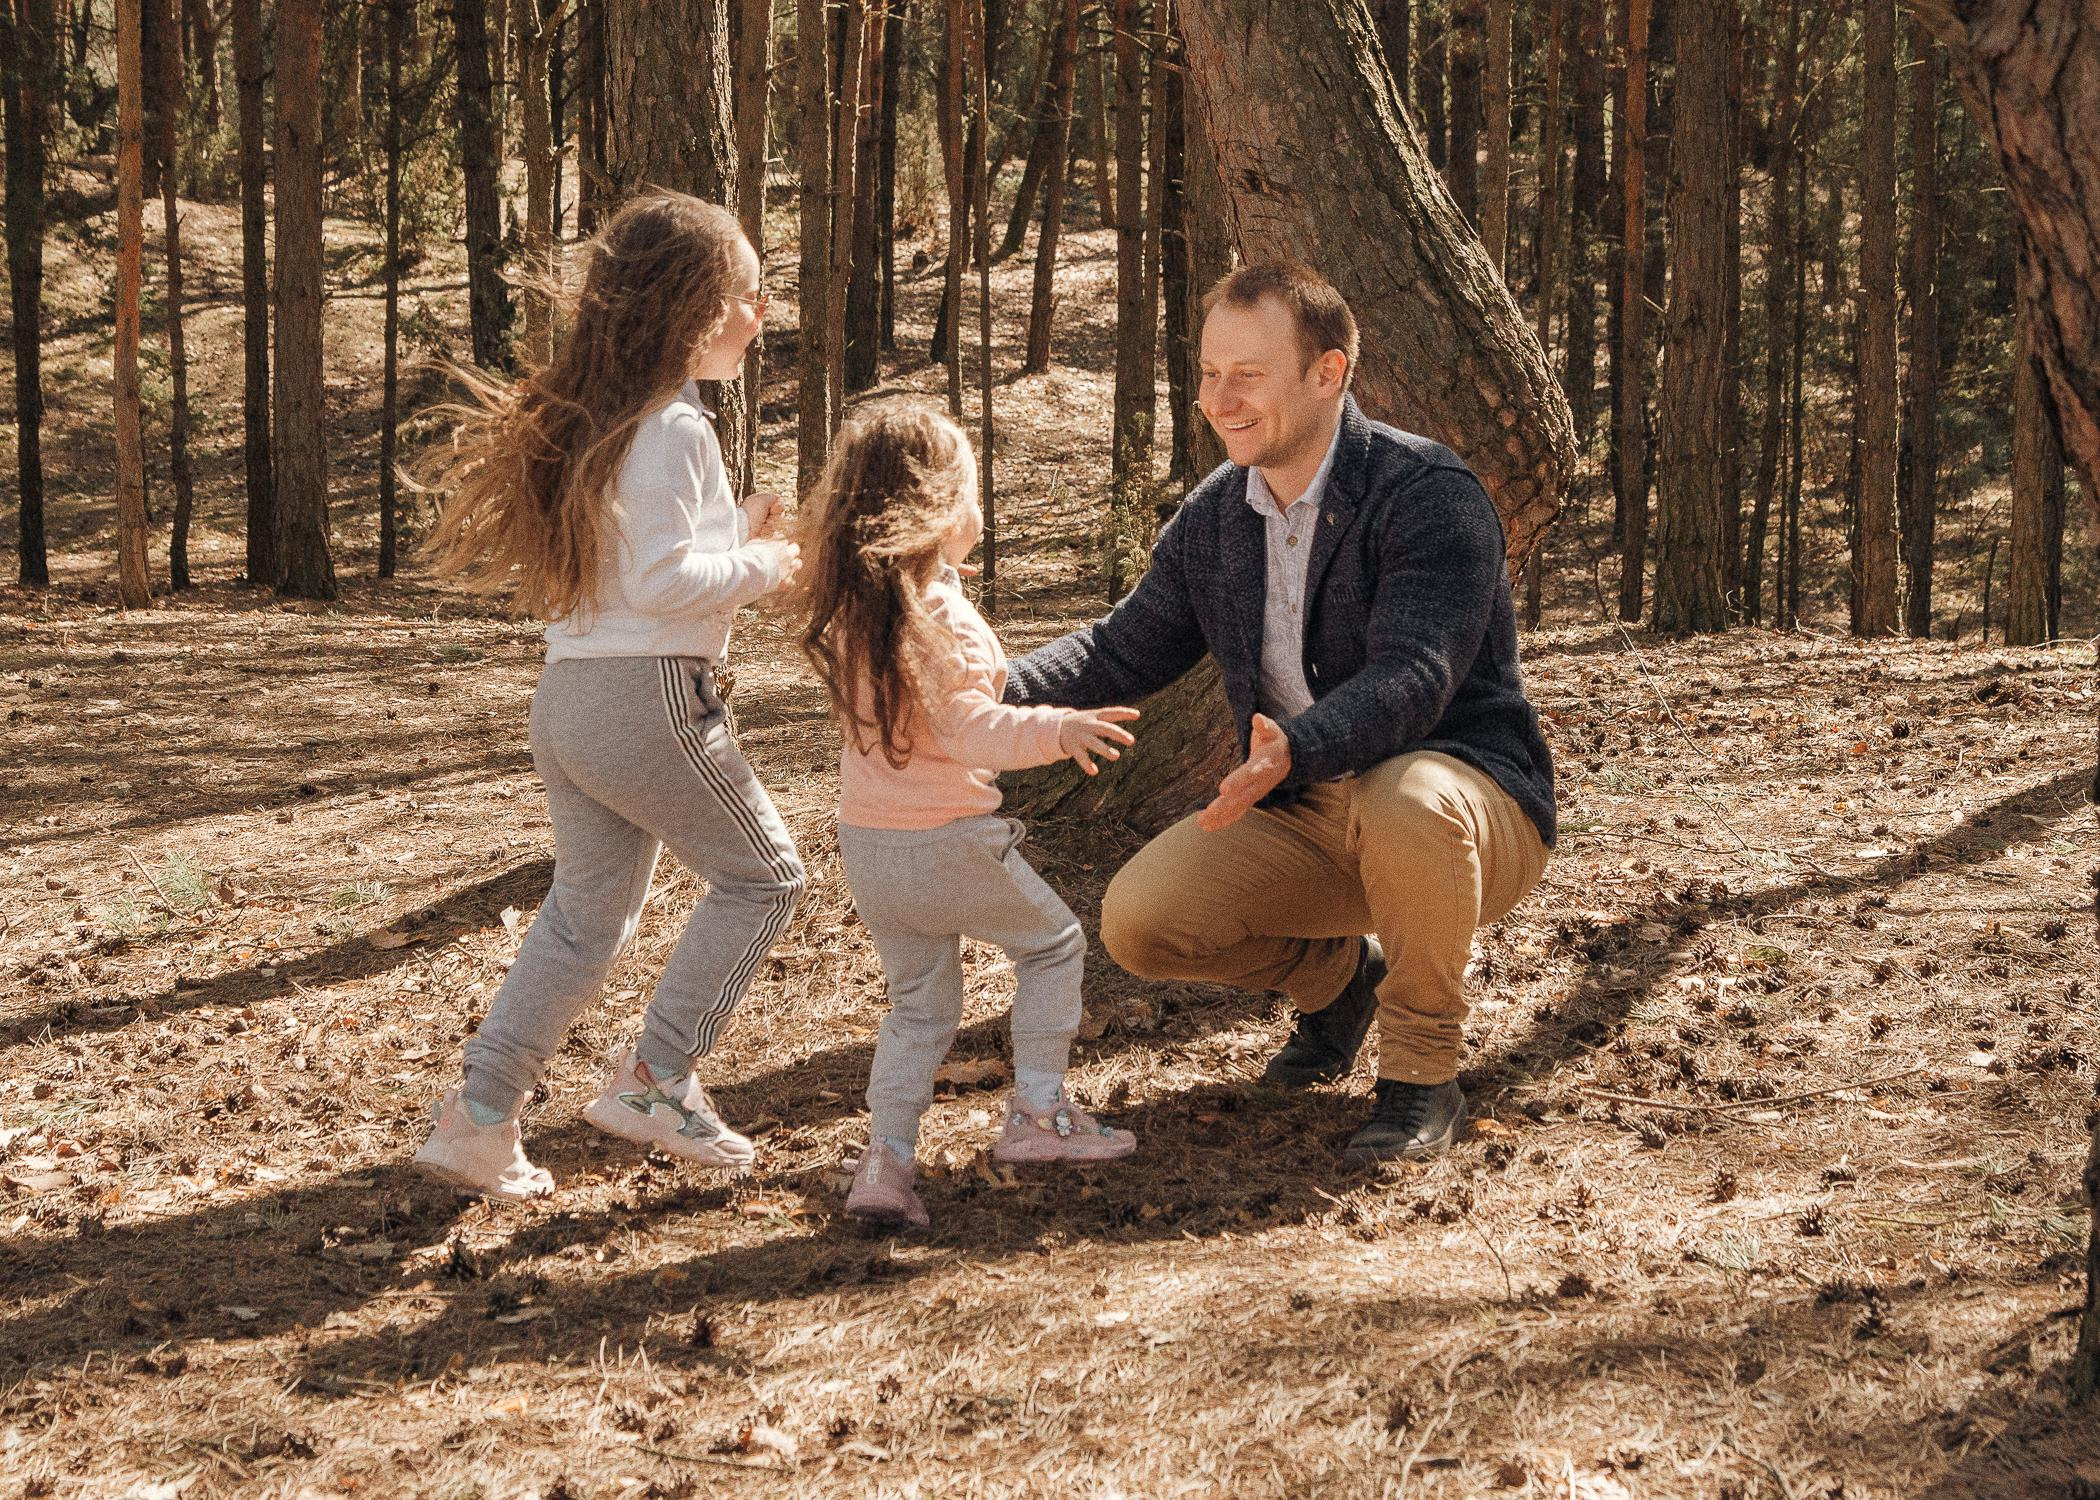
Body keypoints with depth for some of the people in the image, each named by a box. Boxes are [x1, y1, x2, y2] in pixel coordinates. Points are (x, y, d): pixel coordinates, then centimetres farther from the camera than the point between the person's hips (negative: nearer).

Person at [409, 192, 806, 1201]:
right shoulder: (671, 427, -15)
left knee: (588, 915, 17)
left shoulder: (593, 416, 14)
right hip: (648, 700, -9)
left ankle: (477, 1119, 14)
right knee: (762, 876, 8)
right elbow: (659, 582, -20)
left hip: (568, 698, 9)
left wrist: (732, 531, 15)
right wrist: (760, 566, -6)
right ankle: (654, 1081, 7)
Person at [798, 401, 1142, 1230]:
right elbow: (967, 727, -24)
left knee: (920, 1005, 17)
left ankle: (886, 1158, 4)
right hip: (944, 841, -7)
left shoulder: (850, 611, 6)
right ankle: (1036, 1113, 15)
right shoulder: (937, 613, -19)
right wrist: (1056, 730, -32)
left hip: (866, 844, 8)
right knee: (1054, 944, 15)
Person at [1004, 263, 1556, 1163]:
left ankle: (1421, 1077, -18)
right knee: (1138, 921, -14)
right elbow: (1127, 649, 9)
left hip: (1466, 792, -6)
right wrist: (996, 692, -11)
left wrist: (1293, 749, -52)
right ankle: (1336, 975, 18)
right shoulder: (1211, 520, 4)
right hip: (1306, 819, 6)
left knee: (1403, 802, -41)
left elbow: (1409, 682, -32)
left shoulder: (1429, 496, -19)